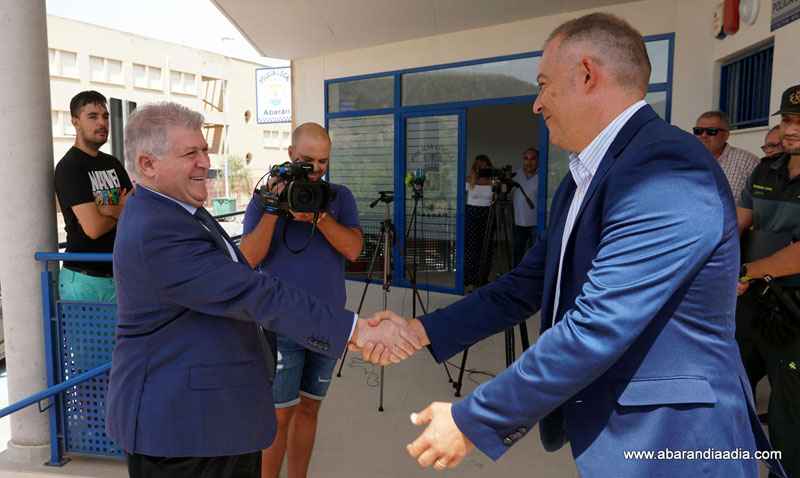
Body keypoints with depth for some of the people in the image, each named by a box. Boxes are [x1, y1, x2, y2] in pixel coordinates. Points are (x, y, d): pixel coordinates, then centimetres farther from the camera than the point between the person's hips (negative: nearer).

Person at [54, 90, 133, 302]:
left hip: (118, 274, 6)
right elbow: (94, 227, -18)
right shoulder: (69, 167, -9)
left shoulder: (112, 163, 13)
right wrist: (122, 211, 0)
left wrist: (108, 209, -15)